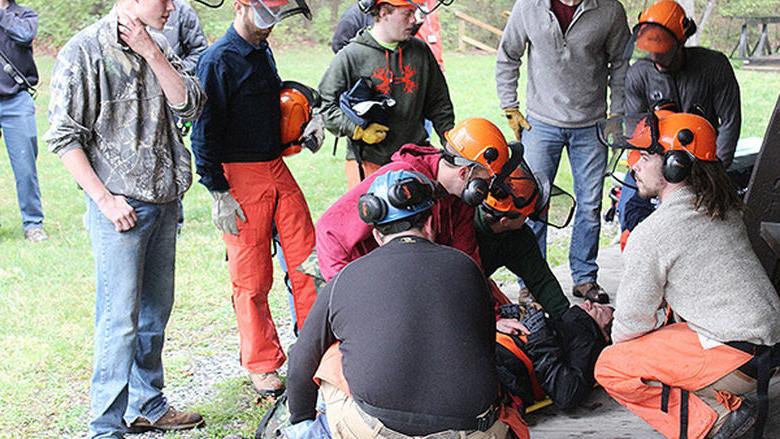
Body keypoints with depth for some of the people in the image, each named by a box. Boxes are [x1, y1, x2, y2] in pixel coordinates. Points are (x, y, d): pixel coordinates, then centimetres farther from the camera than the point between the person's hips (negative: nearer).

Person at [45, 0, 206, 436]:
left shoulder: (158, 46, 9)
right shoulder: (83, 52, -10)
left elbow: (190, 105, -2)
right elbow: (65, 137, -11)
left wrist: (150, 52, -10)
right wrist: (104, 198, -15)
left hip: (164, 201, 7)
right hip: (120, 206, -7)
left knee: (156, 310, 15)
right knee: (120, 318, -6)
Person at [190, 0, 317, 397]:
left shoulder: (263, 51, 14)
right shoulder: (218, 60, -11)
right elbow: (204, 130, -13)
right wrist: (218, 193, -16)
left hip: (278, 170, 7)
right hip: (241, 177, -7)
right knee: (252, 278, 1)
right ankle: (262, 366, 14)